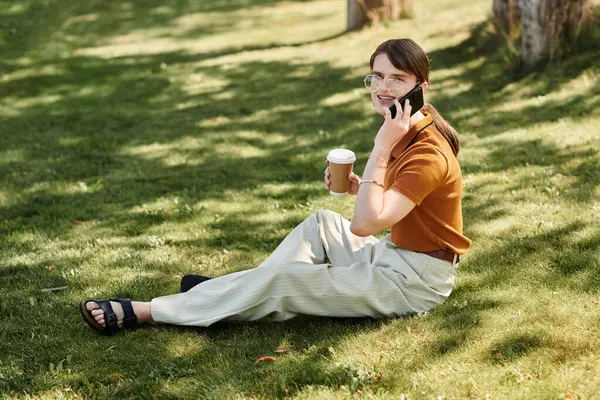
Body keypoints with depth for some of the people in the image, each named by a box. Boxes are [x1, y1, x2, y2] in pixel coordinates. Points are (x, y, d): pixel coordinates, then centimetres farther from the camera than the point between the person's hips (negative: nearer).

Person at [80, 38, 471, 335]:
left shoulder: (427, 154, -24)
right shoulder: (405, 133, 6)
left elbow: (364, 225, -31)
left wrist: (381, 149, -31)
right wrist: (359, 187, -5)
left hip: (416, 279, -9)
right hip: (398, 254, 9)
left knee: (280, 279, -10)